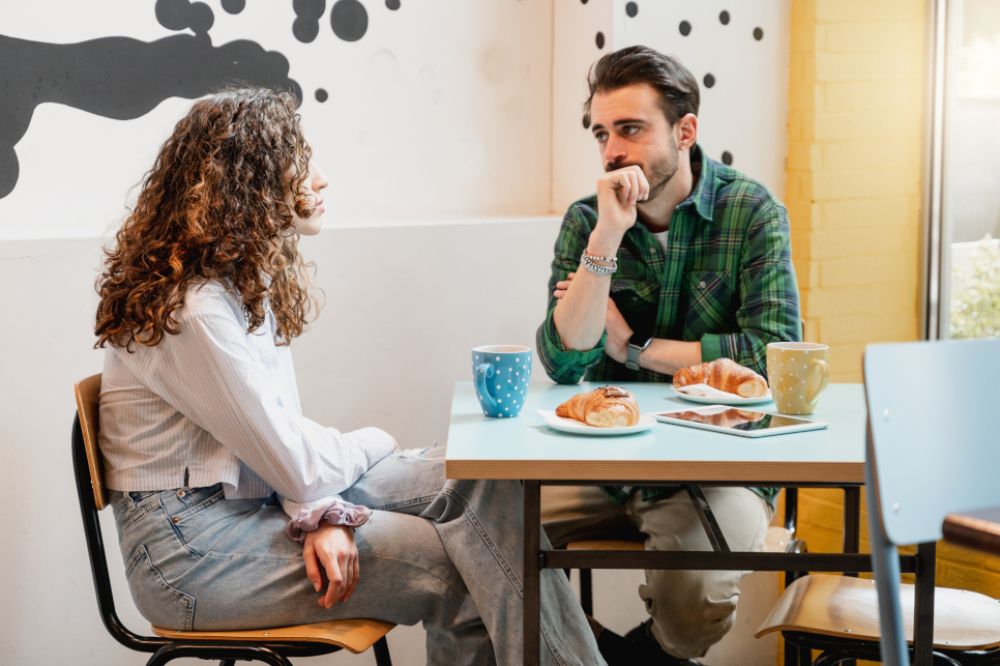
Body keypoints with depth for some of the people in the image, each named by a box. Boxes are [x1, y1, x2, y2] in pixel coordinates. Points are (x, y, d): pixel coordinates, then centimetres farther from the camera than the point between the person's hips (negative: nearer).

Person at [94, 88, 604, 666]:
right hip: (191, 542, -9)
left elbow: (283, 427, 6)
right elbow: (295, 462, -20)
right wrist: (374, 445, 0)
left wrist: (321, 511, -13)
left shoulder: (244, 276, 7)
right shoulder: (193, 309, -24)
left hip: (253, 491, 9)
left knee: (485, 481, -5)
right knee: (449, 565, -16)